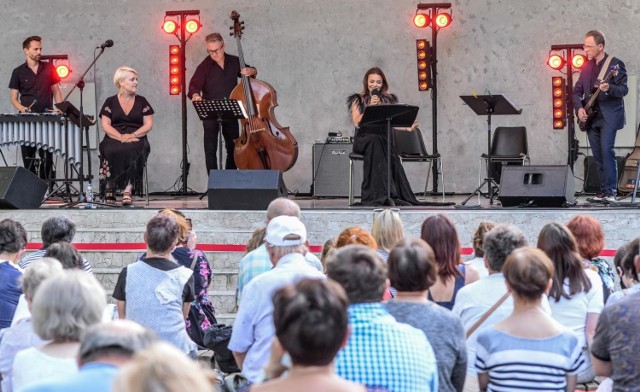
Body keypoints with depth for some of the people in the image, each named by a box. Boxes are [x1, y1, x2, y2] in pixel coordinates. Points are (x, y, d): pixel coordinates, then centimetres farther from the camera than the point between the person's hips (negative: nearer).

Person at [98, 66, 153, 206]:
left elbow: (148, 124, 6)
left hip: (136, 138, 0)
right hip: (114, 139, 0)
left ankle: (128, 190, -40)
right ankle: (110, 188, -24)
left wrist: (132, 135, -12)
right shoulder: (110, 102, 11)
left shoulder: (141, 101, 14)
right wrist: (121, 137, -17)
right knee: (113, 151, -35)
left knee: (133, 151, -35)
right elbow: (105, 125, 1)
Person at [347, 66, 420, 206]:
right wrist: (370, 107, -10)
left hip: (384, 139, 2)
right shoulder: (358, 100, 12)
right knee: (374, 140, -38)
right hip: (363, 140, -2)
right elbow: (357, 123, -2)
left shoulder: (389, 100, 20)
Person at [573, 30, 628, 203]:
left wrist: (609, 88, -31)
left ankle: (611, 191, -17)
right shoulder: (586, 67, 14)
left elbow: (624, 89, -11)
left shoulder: (615, 64, -5)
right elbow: (577, 91, 19)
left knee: (606, 150, -17)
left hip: (609, 115, -6)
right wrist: (579, 108, 1)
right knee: (597, 155, 6)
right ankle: (603, 190, 10)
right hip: (591, 117, 6)